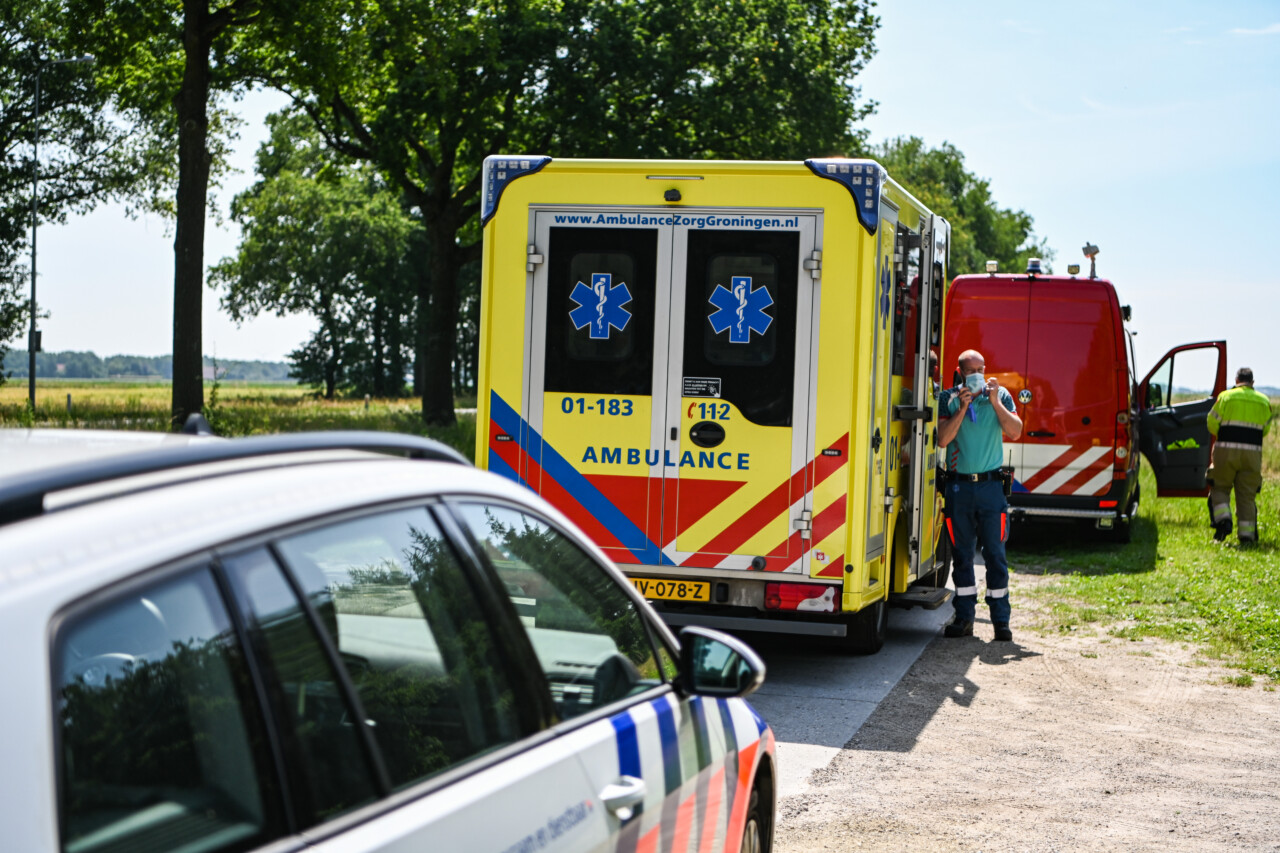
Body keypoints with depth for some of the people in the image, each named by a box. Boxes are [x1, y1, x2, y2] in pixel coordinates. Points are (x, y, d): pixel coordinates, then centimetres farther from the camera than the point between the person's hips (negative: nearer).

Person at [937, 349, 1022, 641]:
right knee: (962, 553, 5)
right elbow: (943, 439, -6)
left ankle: (1001, 620, 3)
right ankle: (964, 617, 12)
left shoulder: (999, 395, 6)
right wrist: (962, 407, -13)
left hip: (991, 485, -1)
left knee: (995, 553, -2)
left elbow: (1015, 432, -5)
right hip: (959, 484, 1)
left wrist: (995, 402, -12)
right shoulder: (948, 398, 5)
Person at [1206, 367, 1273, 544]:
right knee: (1246, 495, 7)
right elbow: (1265, 429, 13)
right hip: (1253, 452, 2)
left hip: (1226, 451, -2)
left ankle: (1223, 519, -10)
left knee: (1220, 488, 12)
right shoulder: (1264, 401, 9)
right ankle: (1246, 534, 4)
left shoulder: (1225, 397, 0)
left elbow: (1212, 424, 0)